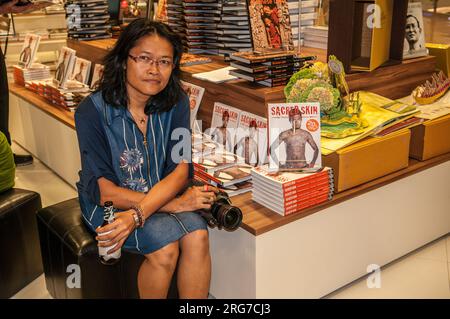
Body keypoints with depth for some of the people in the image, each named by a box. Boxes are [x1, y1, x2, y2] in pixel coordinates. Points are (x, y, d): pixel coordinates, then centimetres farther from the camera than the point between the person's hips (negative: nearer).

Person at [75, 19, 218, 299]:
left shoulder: (176, 103, -7)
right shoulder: (92, 111, -18)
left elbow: (181, 171, -14)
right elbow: (105, 191, -19)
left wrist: (137, 214, -30)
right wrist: (173, 204, -26)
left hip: (161, 193, 3)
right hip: (112, 203, -3)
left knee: (198, 236, -24)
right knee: (165, 246, -26)